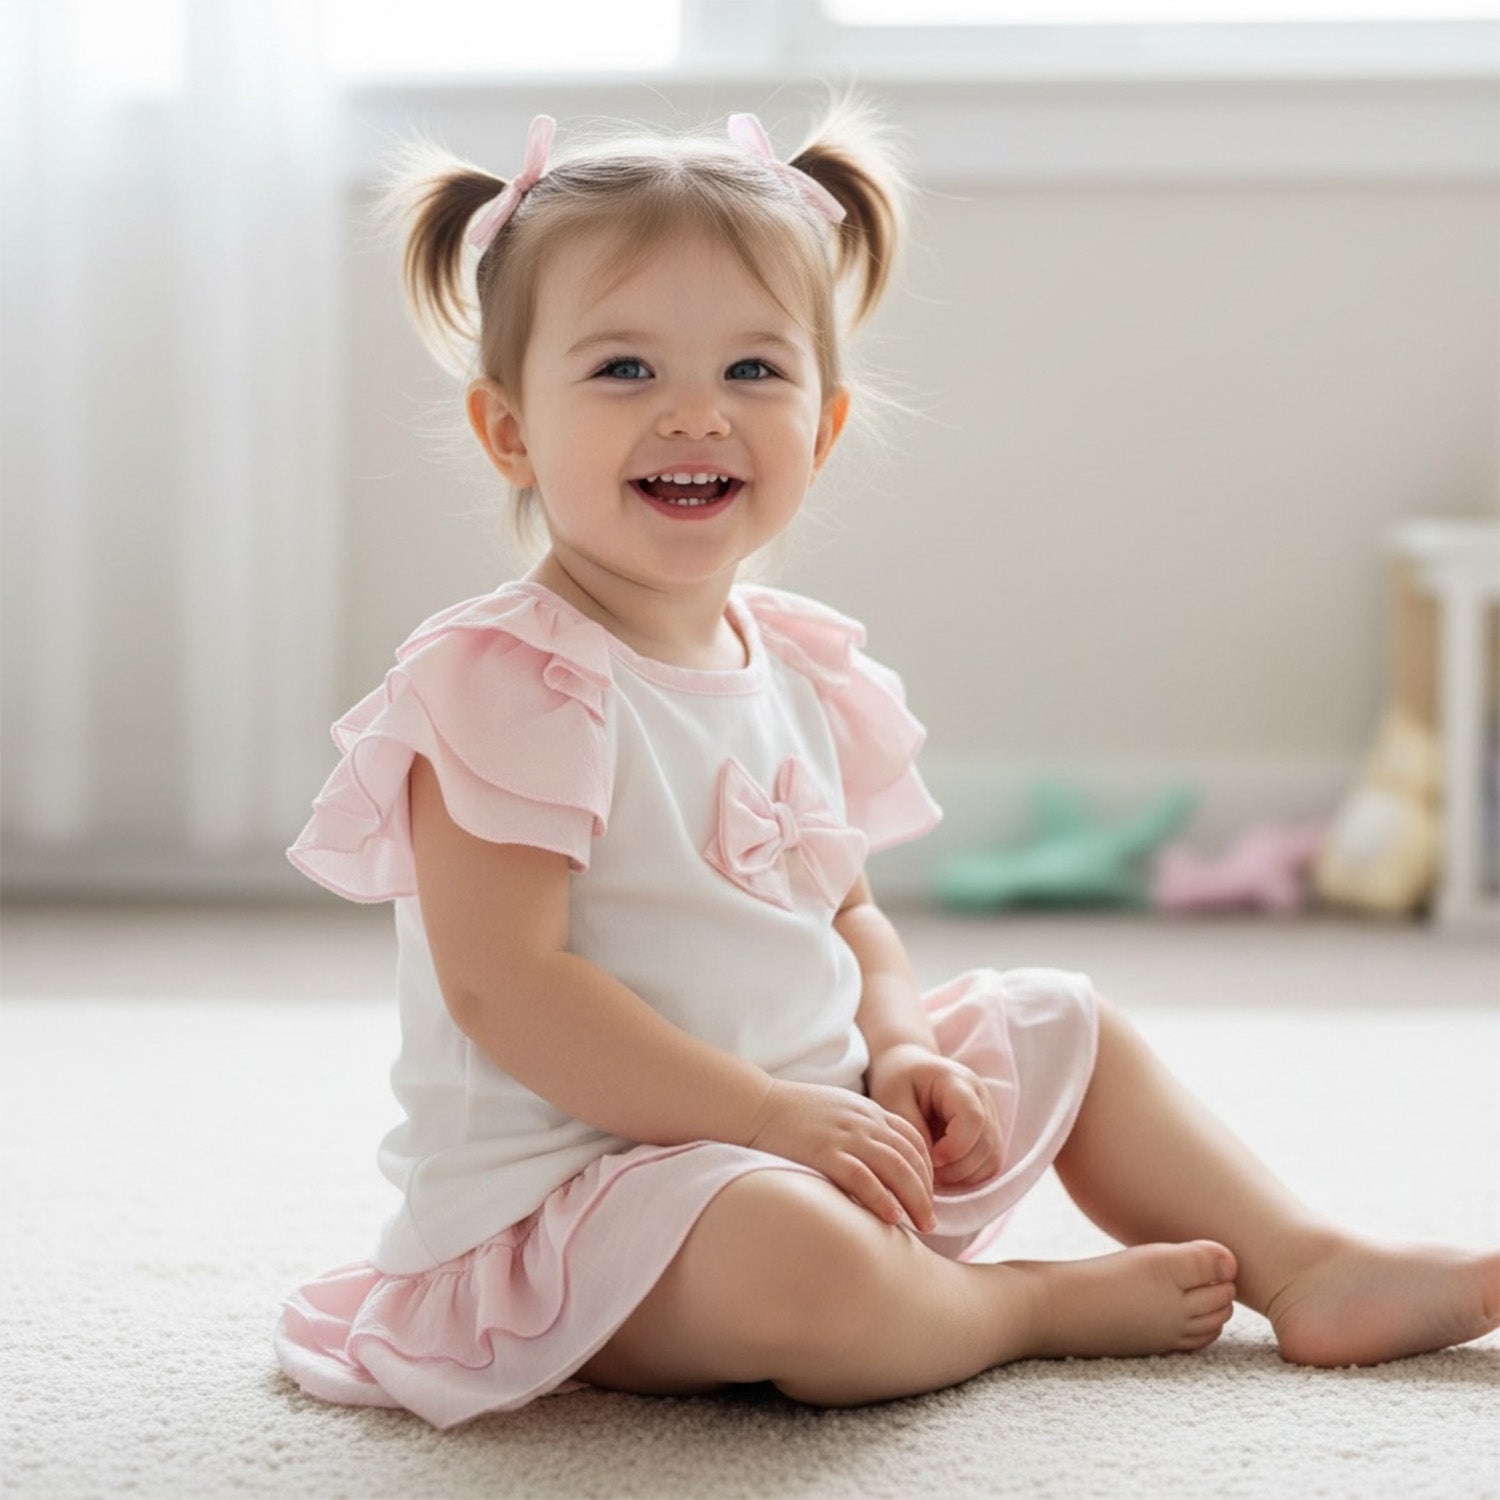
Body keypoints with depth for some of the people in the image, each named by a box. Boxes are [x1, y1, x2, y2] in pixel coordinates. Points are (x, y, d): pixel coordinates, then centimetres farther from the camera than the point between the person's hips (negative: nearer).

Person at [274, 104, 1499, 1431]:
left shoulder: (800, 666, 7)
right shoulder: (506, 683, -19)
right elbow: (502, 984, -25)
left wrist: (899, 1050, -3)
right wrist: (770, 1113, -25)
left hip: (816, 1129, 9)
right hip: (570, 1188, -9)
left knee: (1065, 1025, 18)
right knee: (805, 1265, -37)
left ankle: (1311, 1273, 20)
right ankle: (1043, 1305, -6)